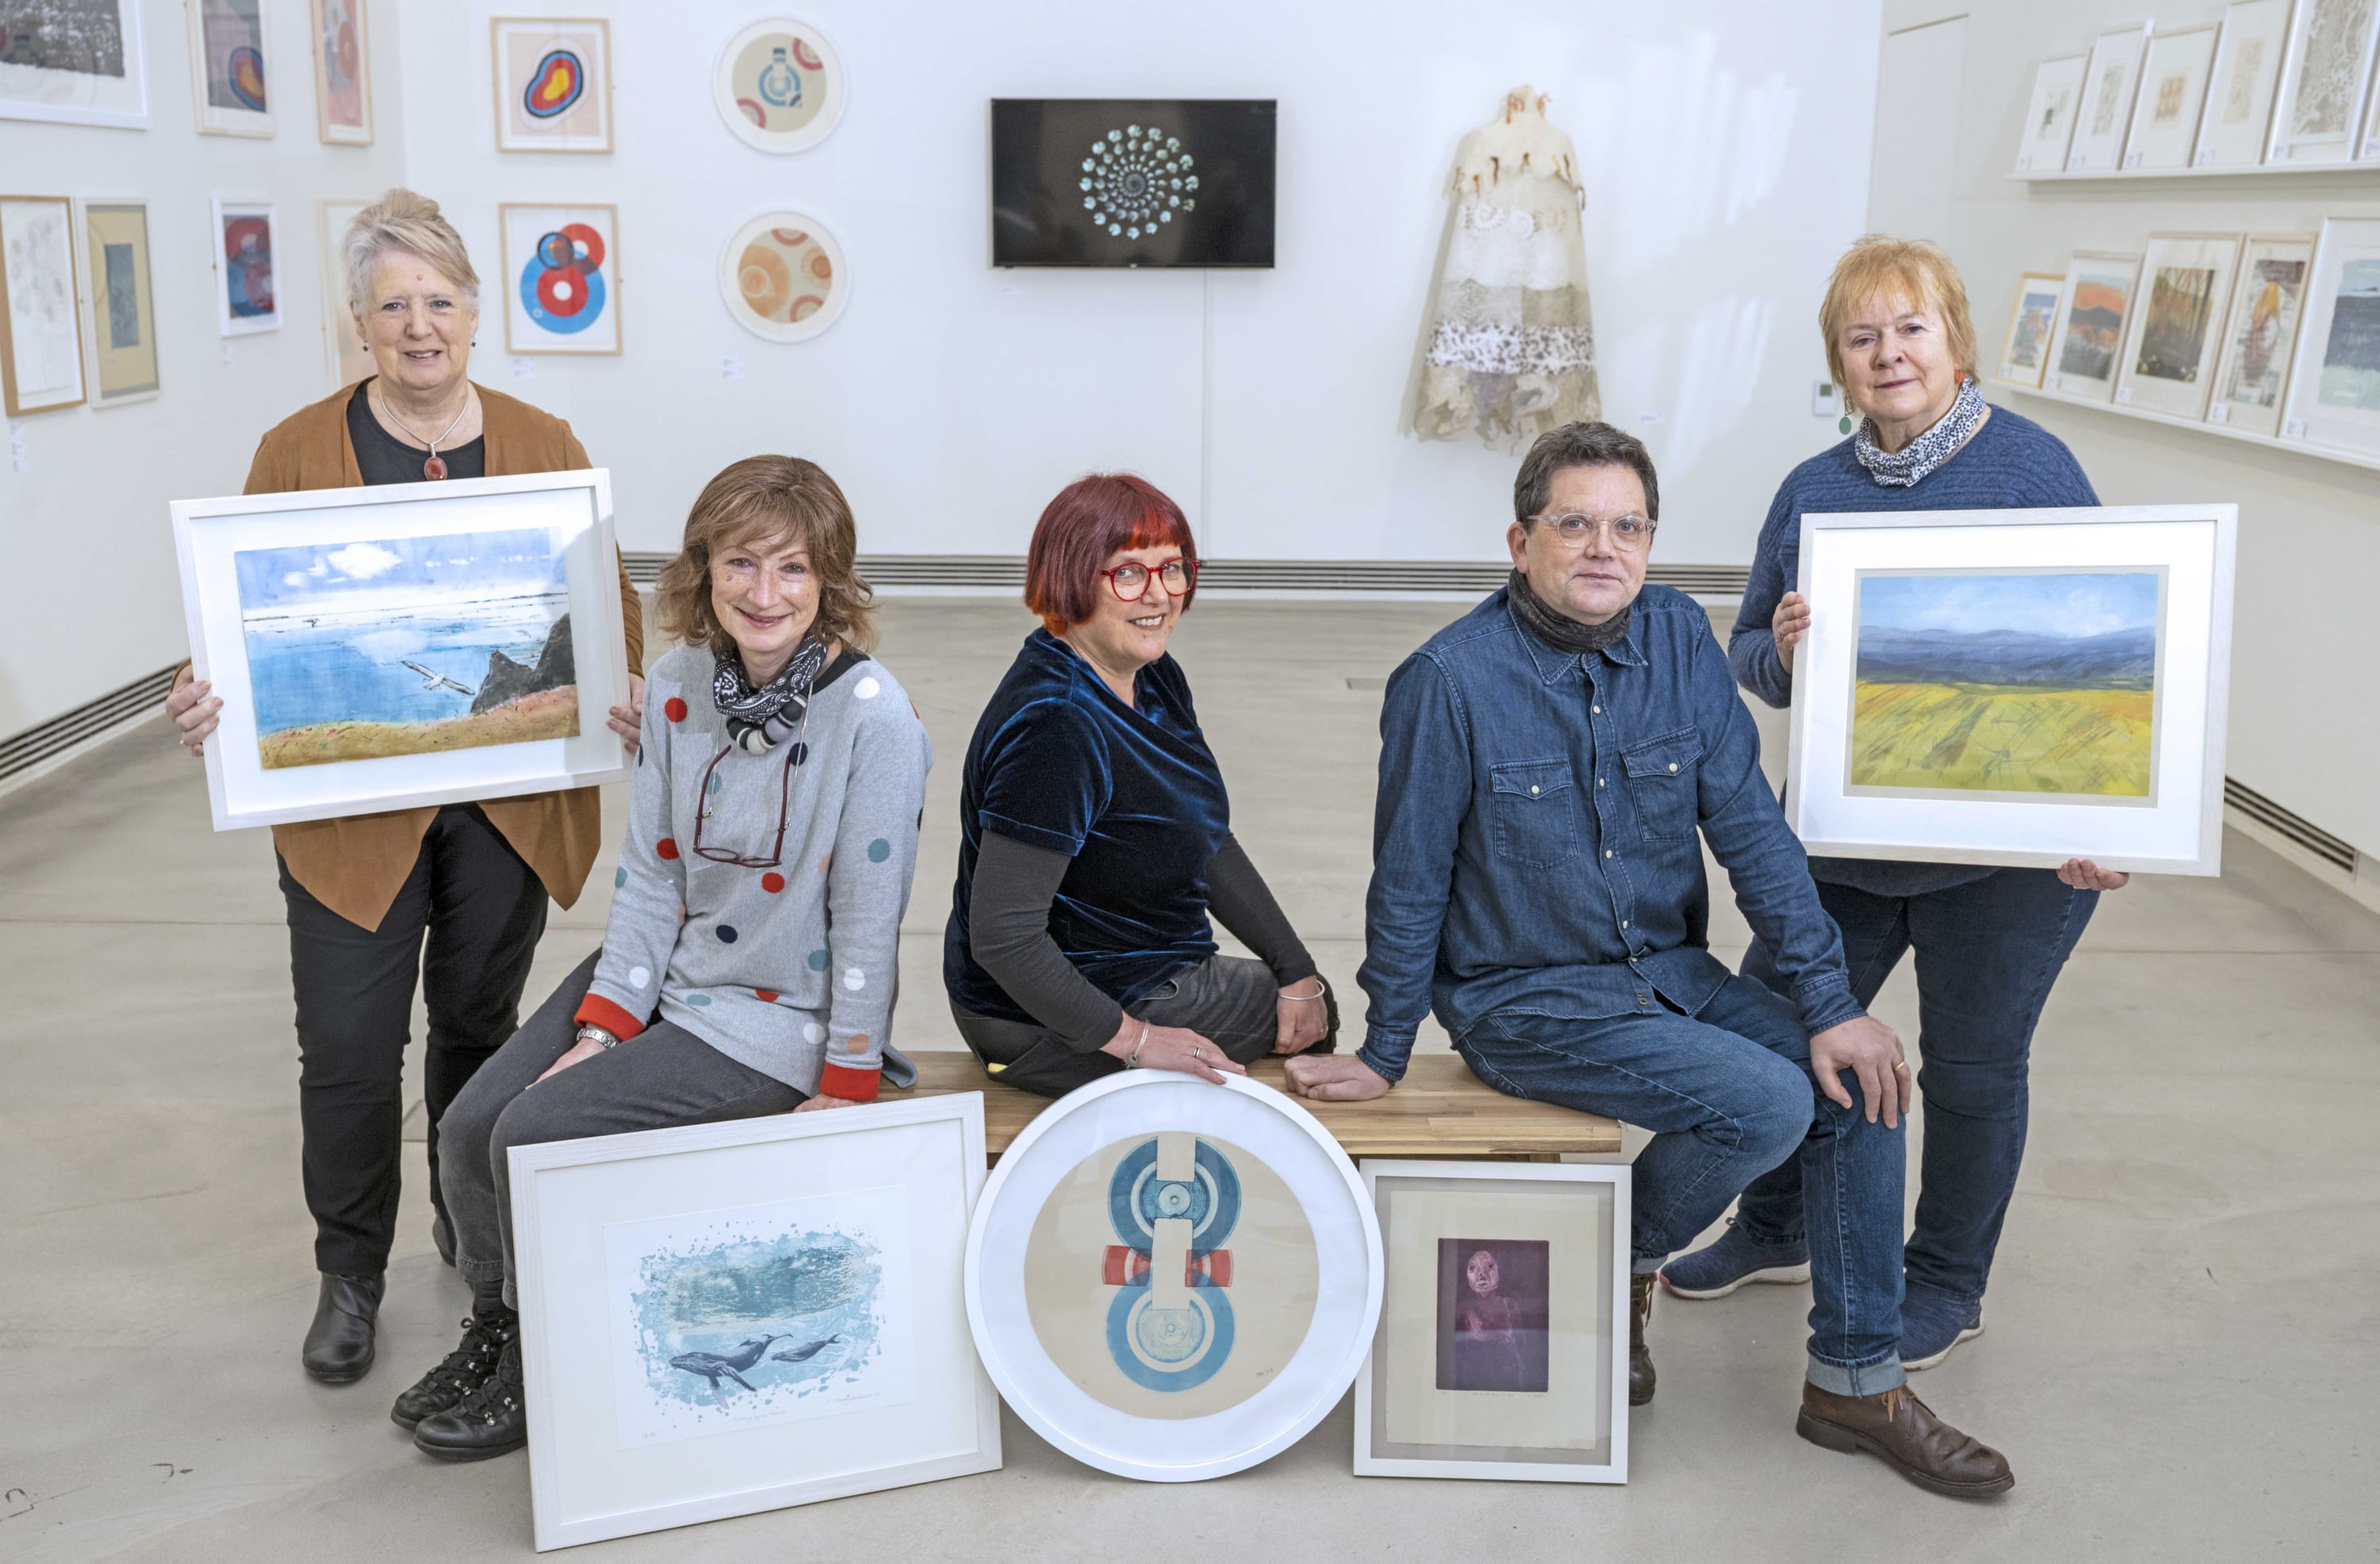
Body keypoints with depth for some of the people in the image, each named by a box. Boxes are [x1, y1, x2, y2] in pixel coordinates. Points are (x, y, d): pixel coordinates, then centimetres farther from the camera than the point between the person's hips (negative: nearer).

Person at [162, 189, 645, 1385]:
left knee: (478, 1026, 16)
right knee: (348, 1052, 1)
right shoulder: (299, 450, 0)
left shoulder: (542, 445, 3)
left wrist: (630, 689, -14)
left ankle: (472, 1224, 39)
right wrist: (207, 697, -17)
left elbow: (607, 598, 4)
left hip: (511, 802, 1)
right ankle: (349, 1277, 22)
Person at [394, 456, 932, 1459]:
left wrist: (847, 1091, -15)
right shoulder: (679, 688, -3)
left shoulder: (873, 717, -22)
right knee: (472, 1124, -3)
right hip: (661, 974, 6)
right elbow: (649, 876, 1)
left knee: (536, 1135, -16)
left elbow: (870, 914, -18)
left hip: (779, 1023, -6)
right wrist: (600, 1031, -6)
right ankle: (496, 1328, 27)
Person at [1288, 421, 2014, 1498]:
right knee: (1766, 1104, -22)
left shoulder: (1680, 640, -3)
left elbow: (1751, 830, -3)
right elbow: (1409, 884, -10)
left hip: (1669, 973, 6)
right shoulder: (1449, 681, -17)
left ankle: (1856, 1382, 7)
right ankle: (1618, 1267, 7)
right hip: (1524, 1000, -6)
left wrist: (1829, 1004, -8)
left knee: (1861, 1077, -9)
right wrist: (1382, 1056, -3)